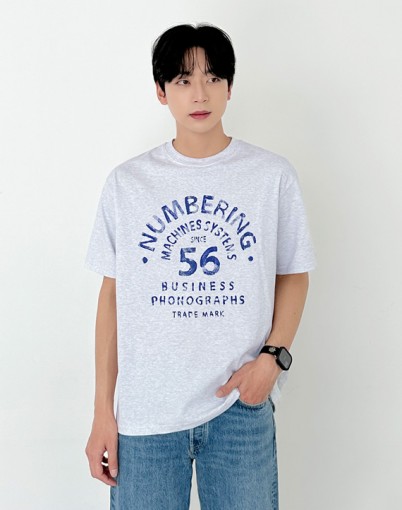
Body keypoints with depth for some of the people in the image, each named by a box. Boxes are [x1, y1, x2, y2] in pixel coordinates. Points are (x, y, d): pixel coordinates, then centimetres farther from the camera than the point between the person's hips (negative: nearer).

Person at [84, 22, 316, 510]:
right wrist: (103, 412, 2)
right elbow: (112, 293, 3)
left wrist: (272, 355, -9)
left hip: (241, 405, 0)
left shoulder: (274, 175, -1)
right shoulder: (126, 183, 0)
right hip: (145, 412, 1)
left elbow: (293, 276, 7)